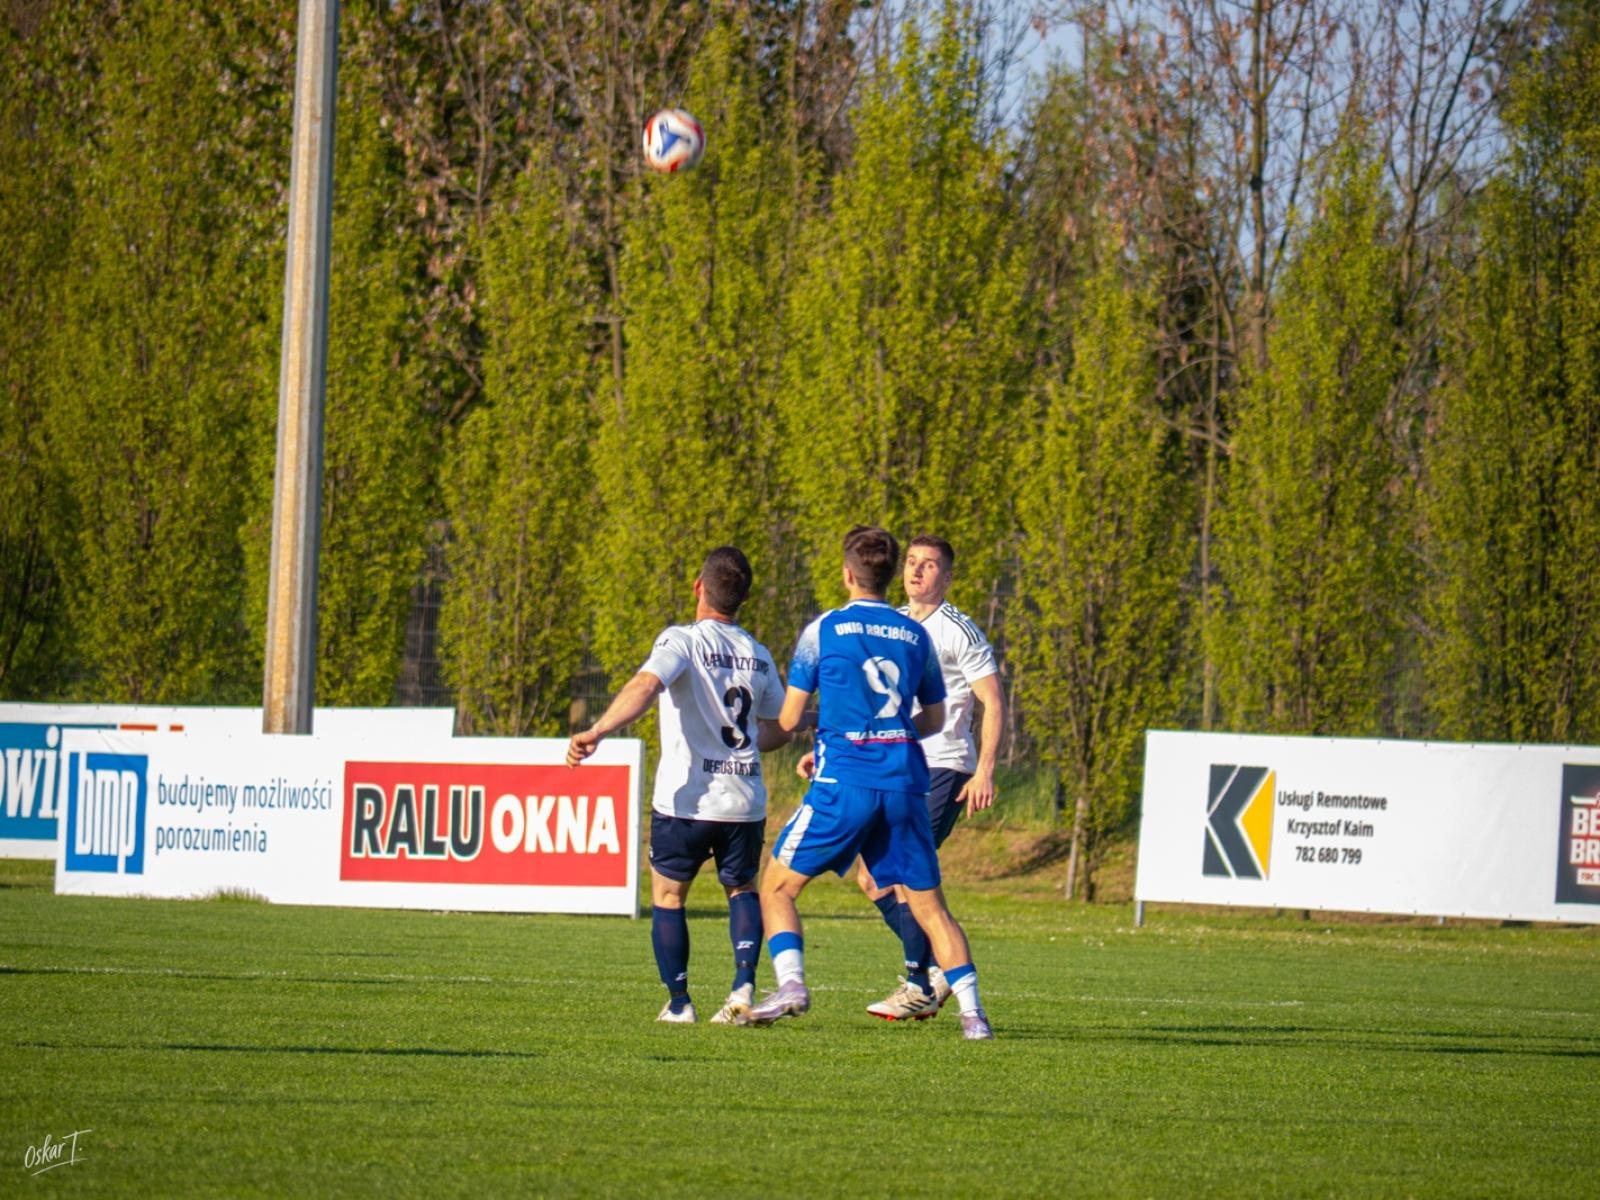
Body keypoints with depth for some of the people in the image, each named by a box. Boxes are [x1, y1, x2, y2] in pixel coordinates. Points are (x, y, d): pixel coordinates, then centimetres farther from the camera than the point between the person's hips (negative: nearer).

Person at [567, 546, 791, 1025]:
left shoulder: (683, 640, -8)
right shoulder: (758, 654, 8)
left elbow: (646, 684, -28)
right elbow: (779, 728, 19)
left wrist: (596, 732, -38)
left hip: (686, 801, -4)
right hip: (745, 801, 4)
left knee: (667, 896, 15)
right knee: (741, 890, 23)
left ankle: (679, 1002, 13)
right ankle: (743, 985, 3)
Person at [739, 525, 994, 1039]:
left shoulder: (824, 629, 0)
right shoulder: (916, 635, 10)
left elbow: (789, 719, 2)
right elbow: (934, 718, 19)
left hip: (844, 783, -4)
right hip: (904, 780, 4)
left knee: (778, 885, 7)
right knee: (928, 902, 9)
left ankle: (791, 983, -12)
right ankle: (972, 1011, -1)